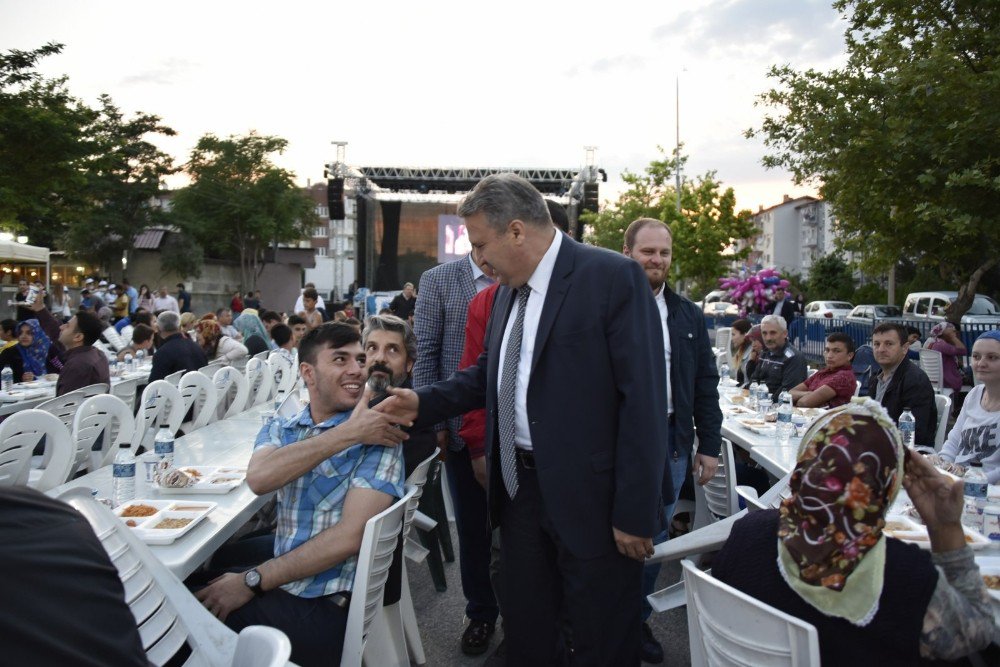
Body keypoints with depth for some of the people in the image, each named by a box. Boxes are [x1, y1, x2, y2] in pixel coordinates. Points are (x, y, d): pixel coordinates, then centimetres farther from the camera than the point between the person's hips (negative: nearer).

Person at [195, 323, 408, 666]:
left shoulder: (377, 436, -14)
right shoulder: (280, 429, 2)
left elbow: (350, 536, -22)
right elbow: (258, 478, -21)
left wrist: (251, 582, -20)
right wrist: (347, 433, -26)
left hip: (326, 604, -5)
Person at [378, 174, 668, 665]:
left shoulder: (612, 277, -16)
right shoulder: (508, 291, 9)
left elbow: (643, 400, -18)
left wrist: (635, 514, -19)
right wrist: (424, 403, 4)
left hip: (589, 495, -7)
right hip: (520, 484, 7)